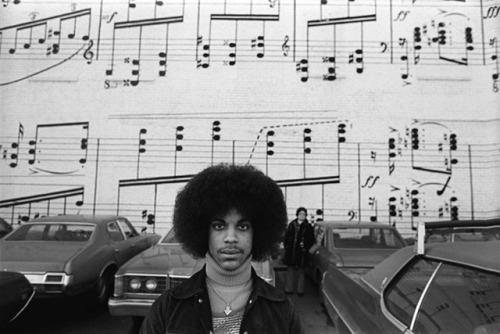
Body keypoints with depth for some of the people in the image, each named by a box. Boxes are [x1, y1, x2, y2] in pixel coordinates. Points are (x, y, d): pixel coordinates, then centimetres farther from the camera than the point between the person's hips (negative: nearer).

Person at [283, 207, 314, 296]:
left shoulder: (308, 227, 2)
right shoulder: (292, 225, 6)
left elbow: (311, 239, 2)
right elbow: (286, 237, 9)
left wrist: (305, 246, -13)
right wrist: (286, 246, 0)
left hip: (302, 253, -2)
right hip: (291, 252, 2)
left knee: (301, 271, 5)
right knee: (290, 270, 9)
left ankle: (300, 290, 13)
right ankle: (289, 289, 18)